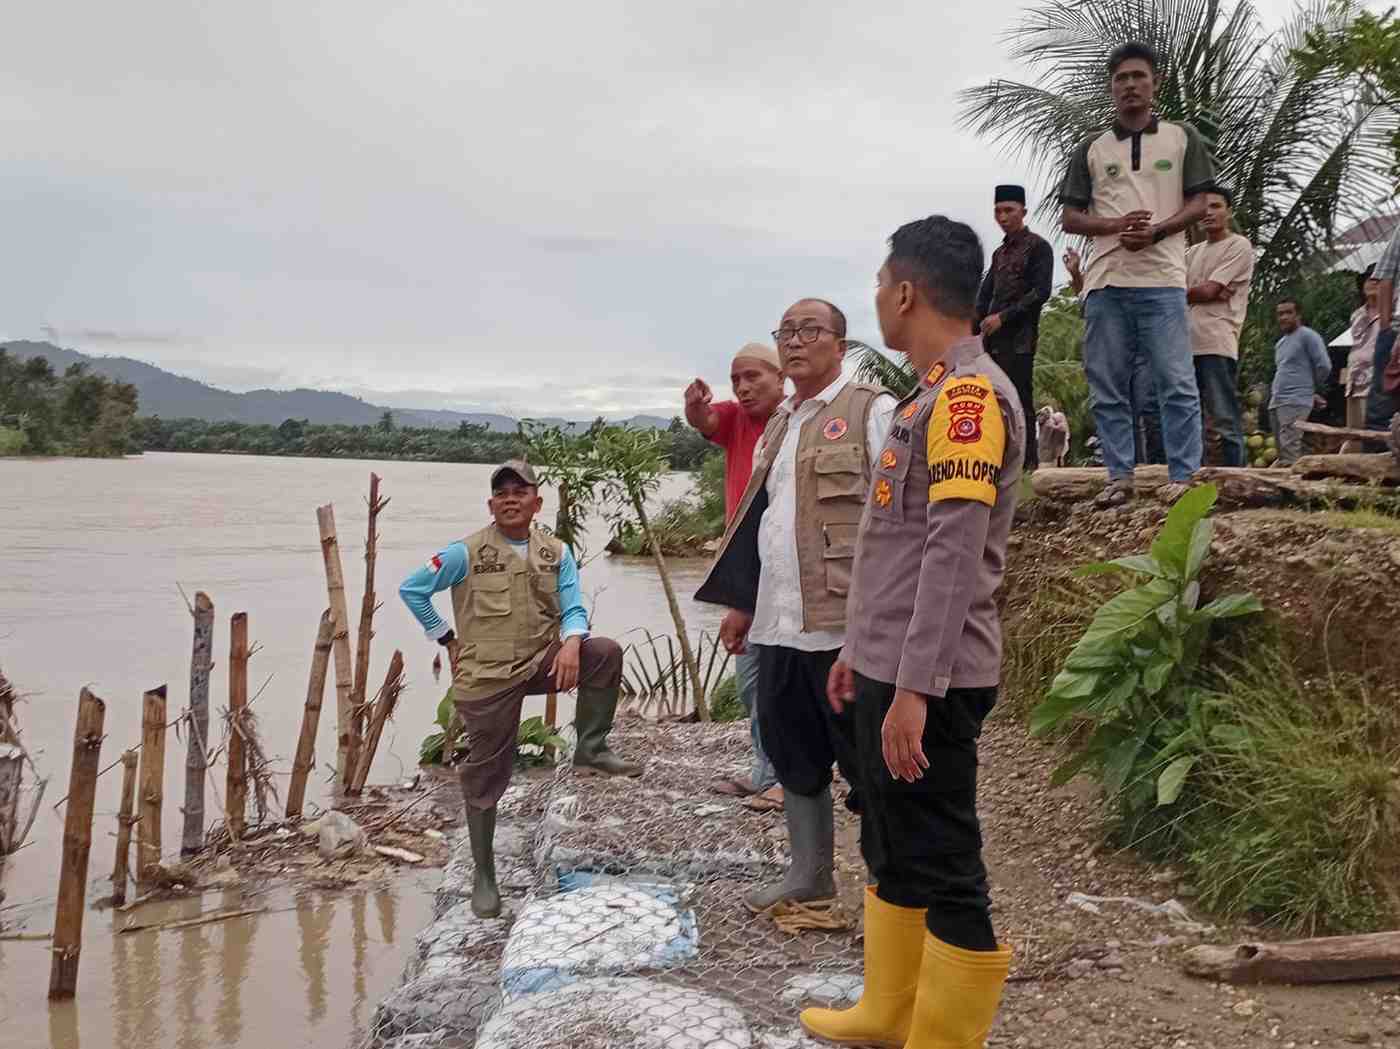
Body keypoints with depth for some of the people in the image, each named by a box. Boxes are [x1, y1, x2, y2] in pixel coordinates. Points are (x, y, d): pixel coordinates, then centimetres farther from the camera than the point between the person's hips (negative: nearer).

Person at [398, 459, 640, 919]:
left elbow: (573, 609, -2)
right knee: (485, 779, 4)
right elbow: (411, 590, 1)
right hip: (487, 678, -2)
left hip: (541, 663, 3)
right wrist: (448, 639, -1)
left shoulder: (556, 553, 2)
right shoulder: (467, 553, -7)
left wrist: (571, 643, -24)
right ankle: (483, 877, 20)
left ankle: (590, 748, -7)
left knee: (605, 652, -22)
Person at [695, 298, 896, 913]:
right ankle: (809, 874, 31)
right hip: (780, 624, 8)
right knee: (792, 752, 16)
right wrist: (742, 602, 21)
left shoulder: (872, 412, -5)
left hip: (847, 624, -8)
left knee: (865, 758, 1)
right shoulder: (779, 425, 20)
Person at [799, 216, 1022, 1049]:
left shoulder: (969, 393, -15)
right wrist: (862, 650, 23)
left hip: (929, 682, -10)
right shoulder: (934, 395, 16)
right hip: (890, 669, 10)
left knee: (944, 870, -1)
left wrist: (915, 687, -25)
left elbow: (955, 554, -23)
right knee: (893, 852, 19)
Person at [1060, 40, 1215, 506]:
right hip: (1105, 281, 2)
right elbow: (1070, 217, 9)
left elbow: (1198, 204, 6)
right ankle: (1120, 476, 10)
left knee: (1176, 383, -7)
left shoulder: (1182, 138, 11)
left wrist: (1155, 231, -11)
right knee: (1108, 388, 3)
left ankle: (1183, 476, -3)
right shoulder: (1091, 148, 14)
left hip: (1162, 280, -2)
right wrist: (1116, 225, -10)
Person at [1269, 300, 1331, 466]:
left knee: (1289, 449, -19)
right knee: (1281, 452, 8)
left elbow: (1324, 366, -8)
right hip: (1276, 402, 9)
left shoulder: (1308, 336, -3)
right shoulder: (1280, 343, 22)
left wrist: (1313, 389, 5)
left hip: (1295, 402, -9)